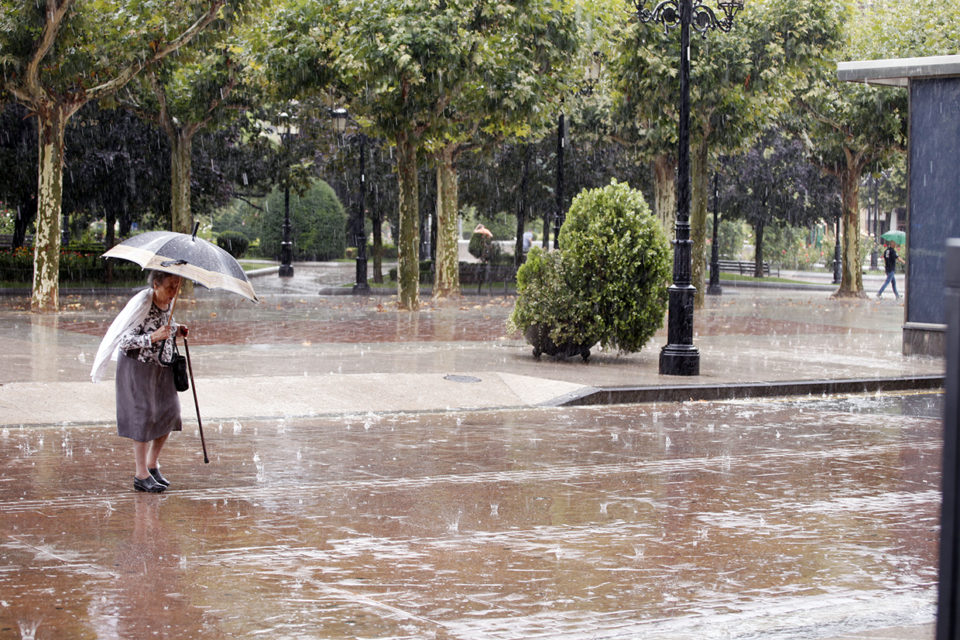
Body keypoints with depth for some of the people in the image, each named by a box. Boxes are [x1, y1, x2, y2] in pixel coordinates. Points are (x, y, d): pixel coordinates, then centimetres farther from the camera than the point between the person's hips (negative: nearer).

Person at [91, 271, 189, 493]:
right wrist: (153, 337, -34)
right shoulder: (141, 303, -23)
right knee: (143, 416, -5)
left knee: (169, 413, 6)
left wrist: (176, 330, 1)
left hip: (161, 365, 8)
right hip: (138, 366, -8)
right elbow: (124, 340, -24)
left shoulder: (168, 302, 1)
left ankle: (153, 465, 24)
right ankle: (141, 475, 5)